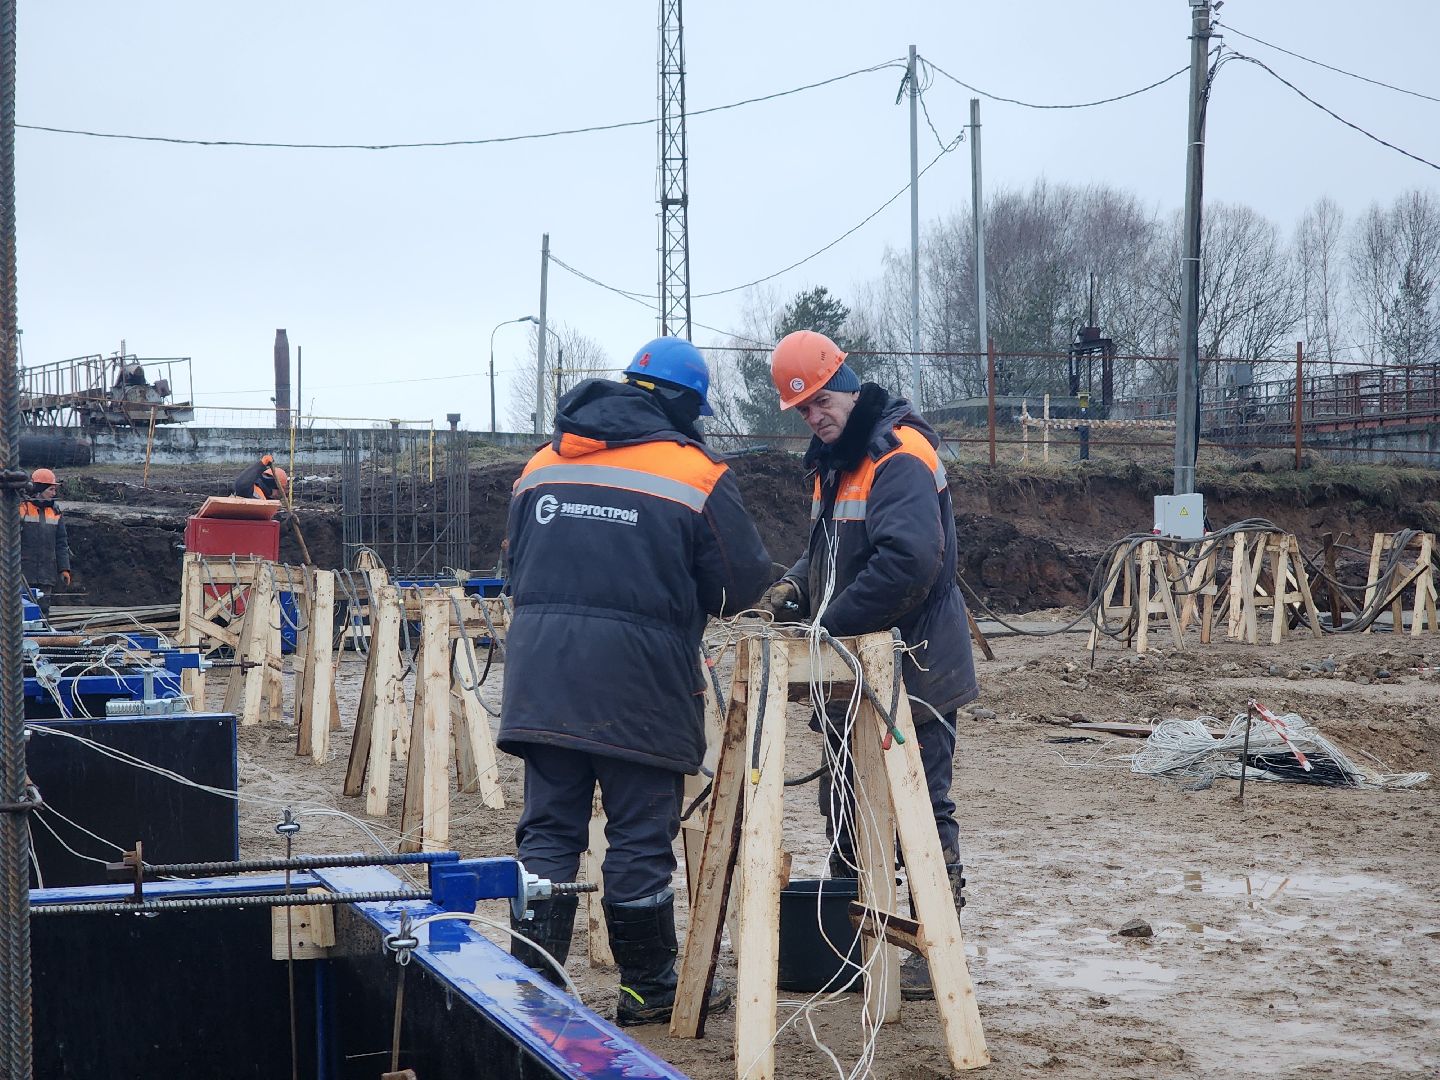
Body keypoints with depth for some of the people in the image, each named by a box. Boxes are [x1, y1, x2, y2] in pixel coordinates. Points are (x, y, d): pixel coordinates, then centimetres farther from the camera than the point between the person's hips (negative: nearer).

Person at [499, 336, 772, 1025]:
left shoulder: (541, 465, 12)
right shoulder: (695, 473, -5)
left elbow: (517, 565, 21)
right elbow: (742, 582, -1)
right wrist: (684, 595, 19)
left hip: (541, 677, 5)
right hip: (638, 681, -5)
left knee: (548, 830, 10)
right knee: (640, 838, 5)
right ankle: (650, 988, 17)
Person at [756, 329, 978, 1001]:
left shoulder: (899, 456, -20)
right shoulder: (835, 461, 12)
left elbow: (909, 560, -32)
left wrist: (831, 623, -25)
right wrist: (797, 587, 1)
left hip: (914, 668, -10)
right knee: (843, 804, 17)